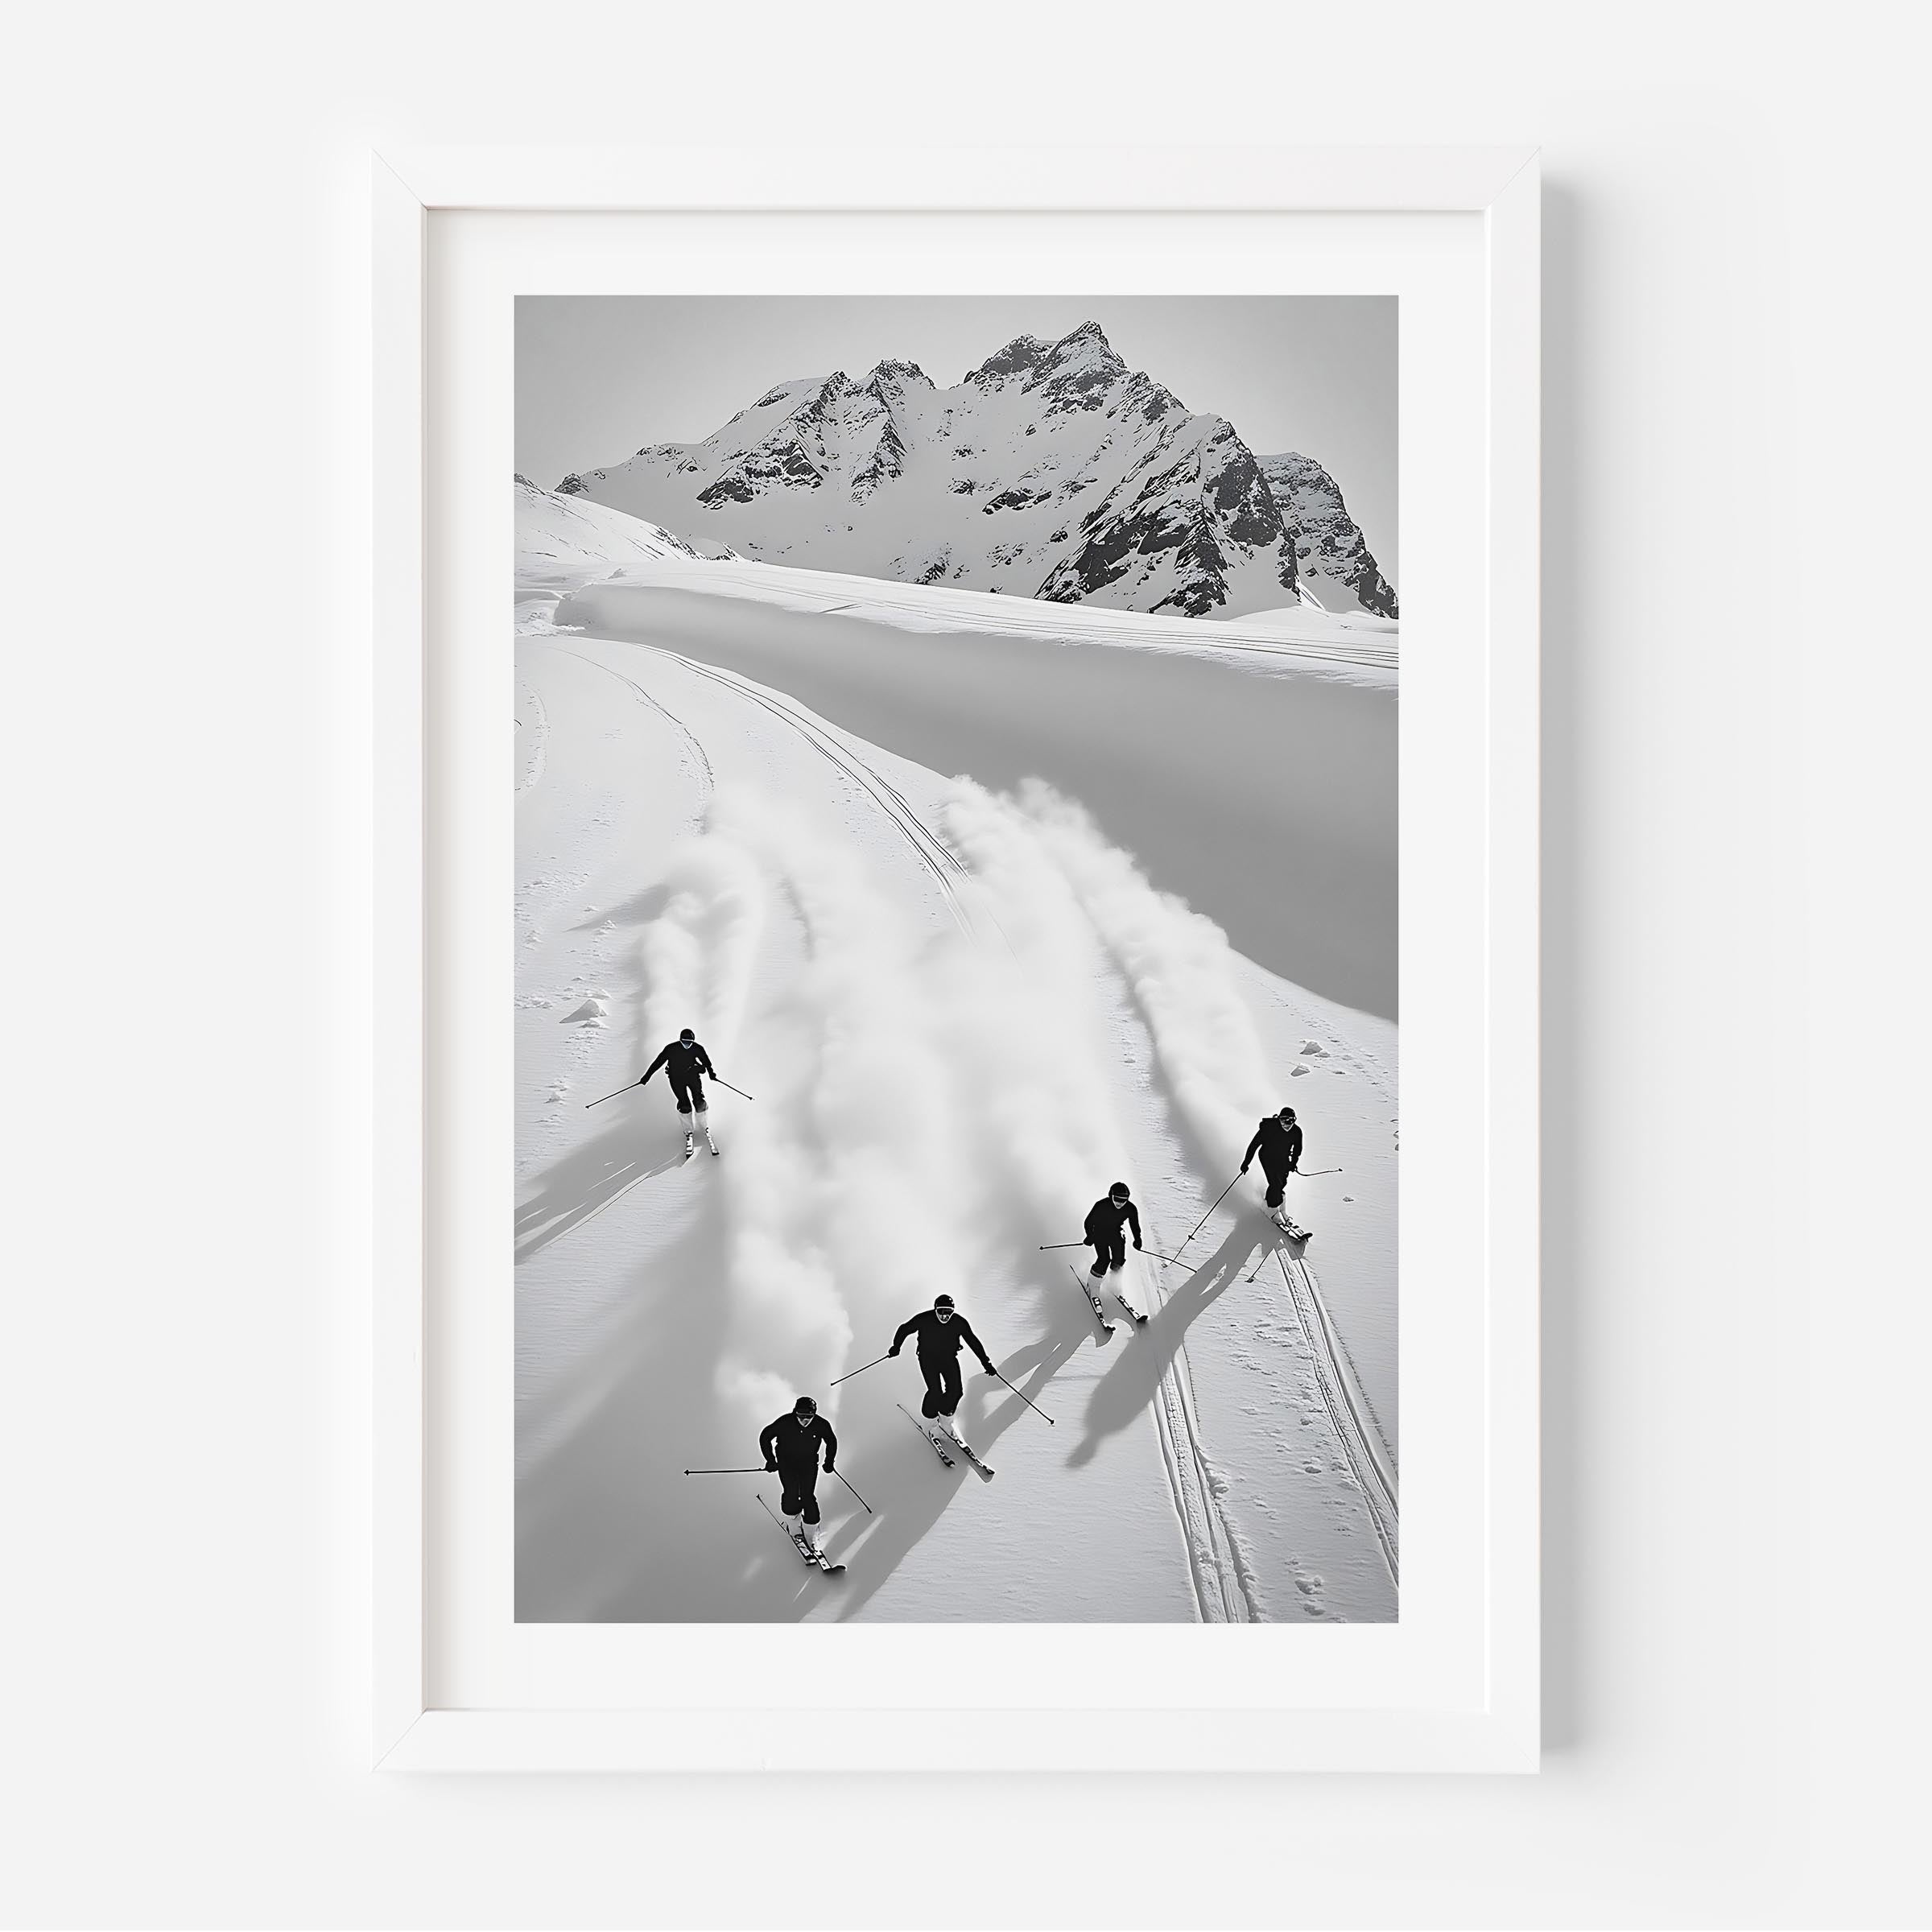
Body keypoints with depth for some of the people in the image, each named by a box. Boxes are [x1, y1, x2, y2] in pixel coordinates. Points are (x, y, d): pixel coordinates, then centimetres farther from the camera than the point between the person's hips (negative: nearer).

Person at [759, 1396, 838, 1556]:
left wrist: (829, 1461, 2)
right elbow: (765, 1436, -8)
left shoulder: (821, 1425, -18)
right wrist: (770, 1460, -7)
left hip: (809, 1464, 1)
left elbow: (831, 1441, 4)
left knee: (808, 1497, -10)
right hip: (786, 1463, -1)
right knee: (792, 1494, -15)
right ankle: (794, 1528, 9)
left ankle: (811, 1537, 2)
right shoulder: (785, 1423, -24)